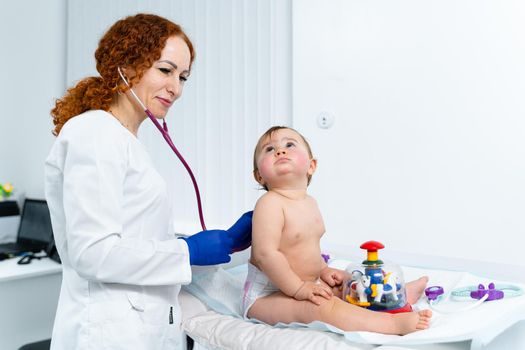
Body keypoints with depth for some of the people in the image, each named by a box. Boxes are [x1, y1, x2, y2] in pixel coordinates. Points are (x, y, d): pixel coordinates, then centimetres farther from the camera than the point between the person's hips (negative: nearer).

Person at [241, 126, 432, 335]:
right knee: (323, 307, -30)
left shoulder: (310, 203, 10)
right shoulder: (269, 203, -21)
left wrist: (323, 270, 11)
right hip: (267, 294, -10)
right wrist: (299, 288, -25)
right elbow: (266, 254, -27)